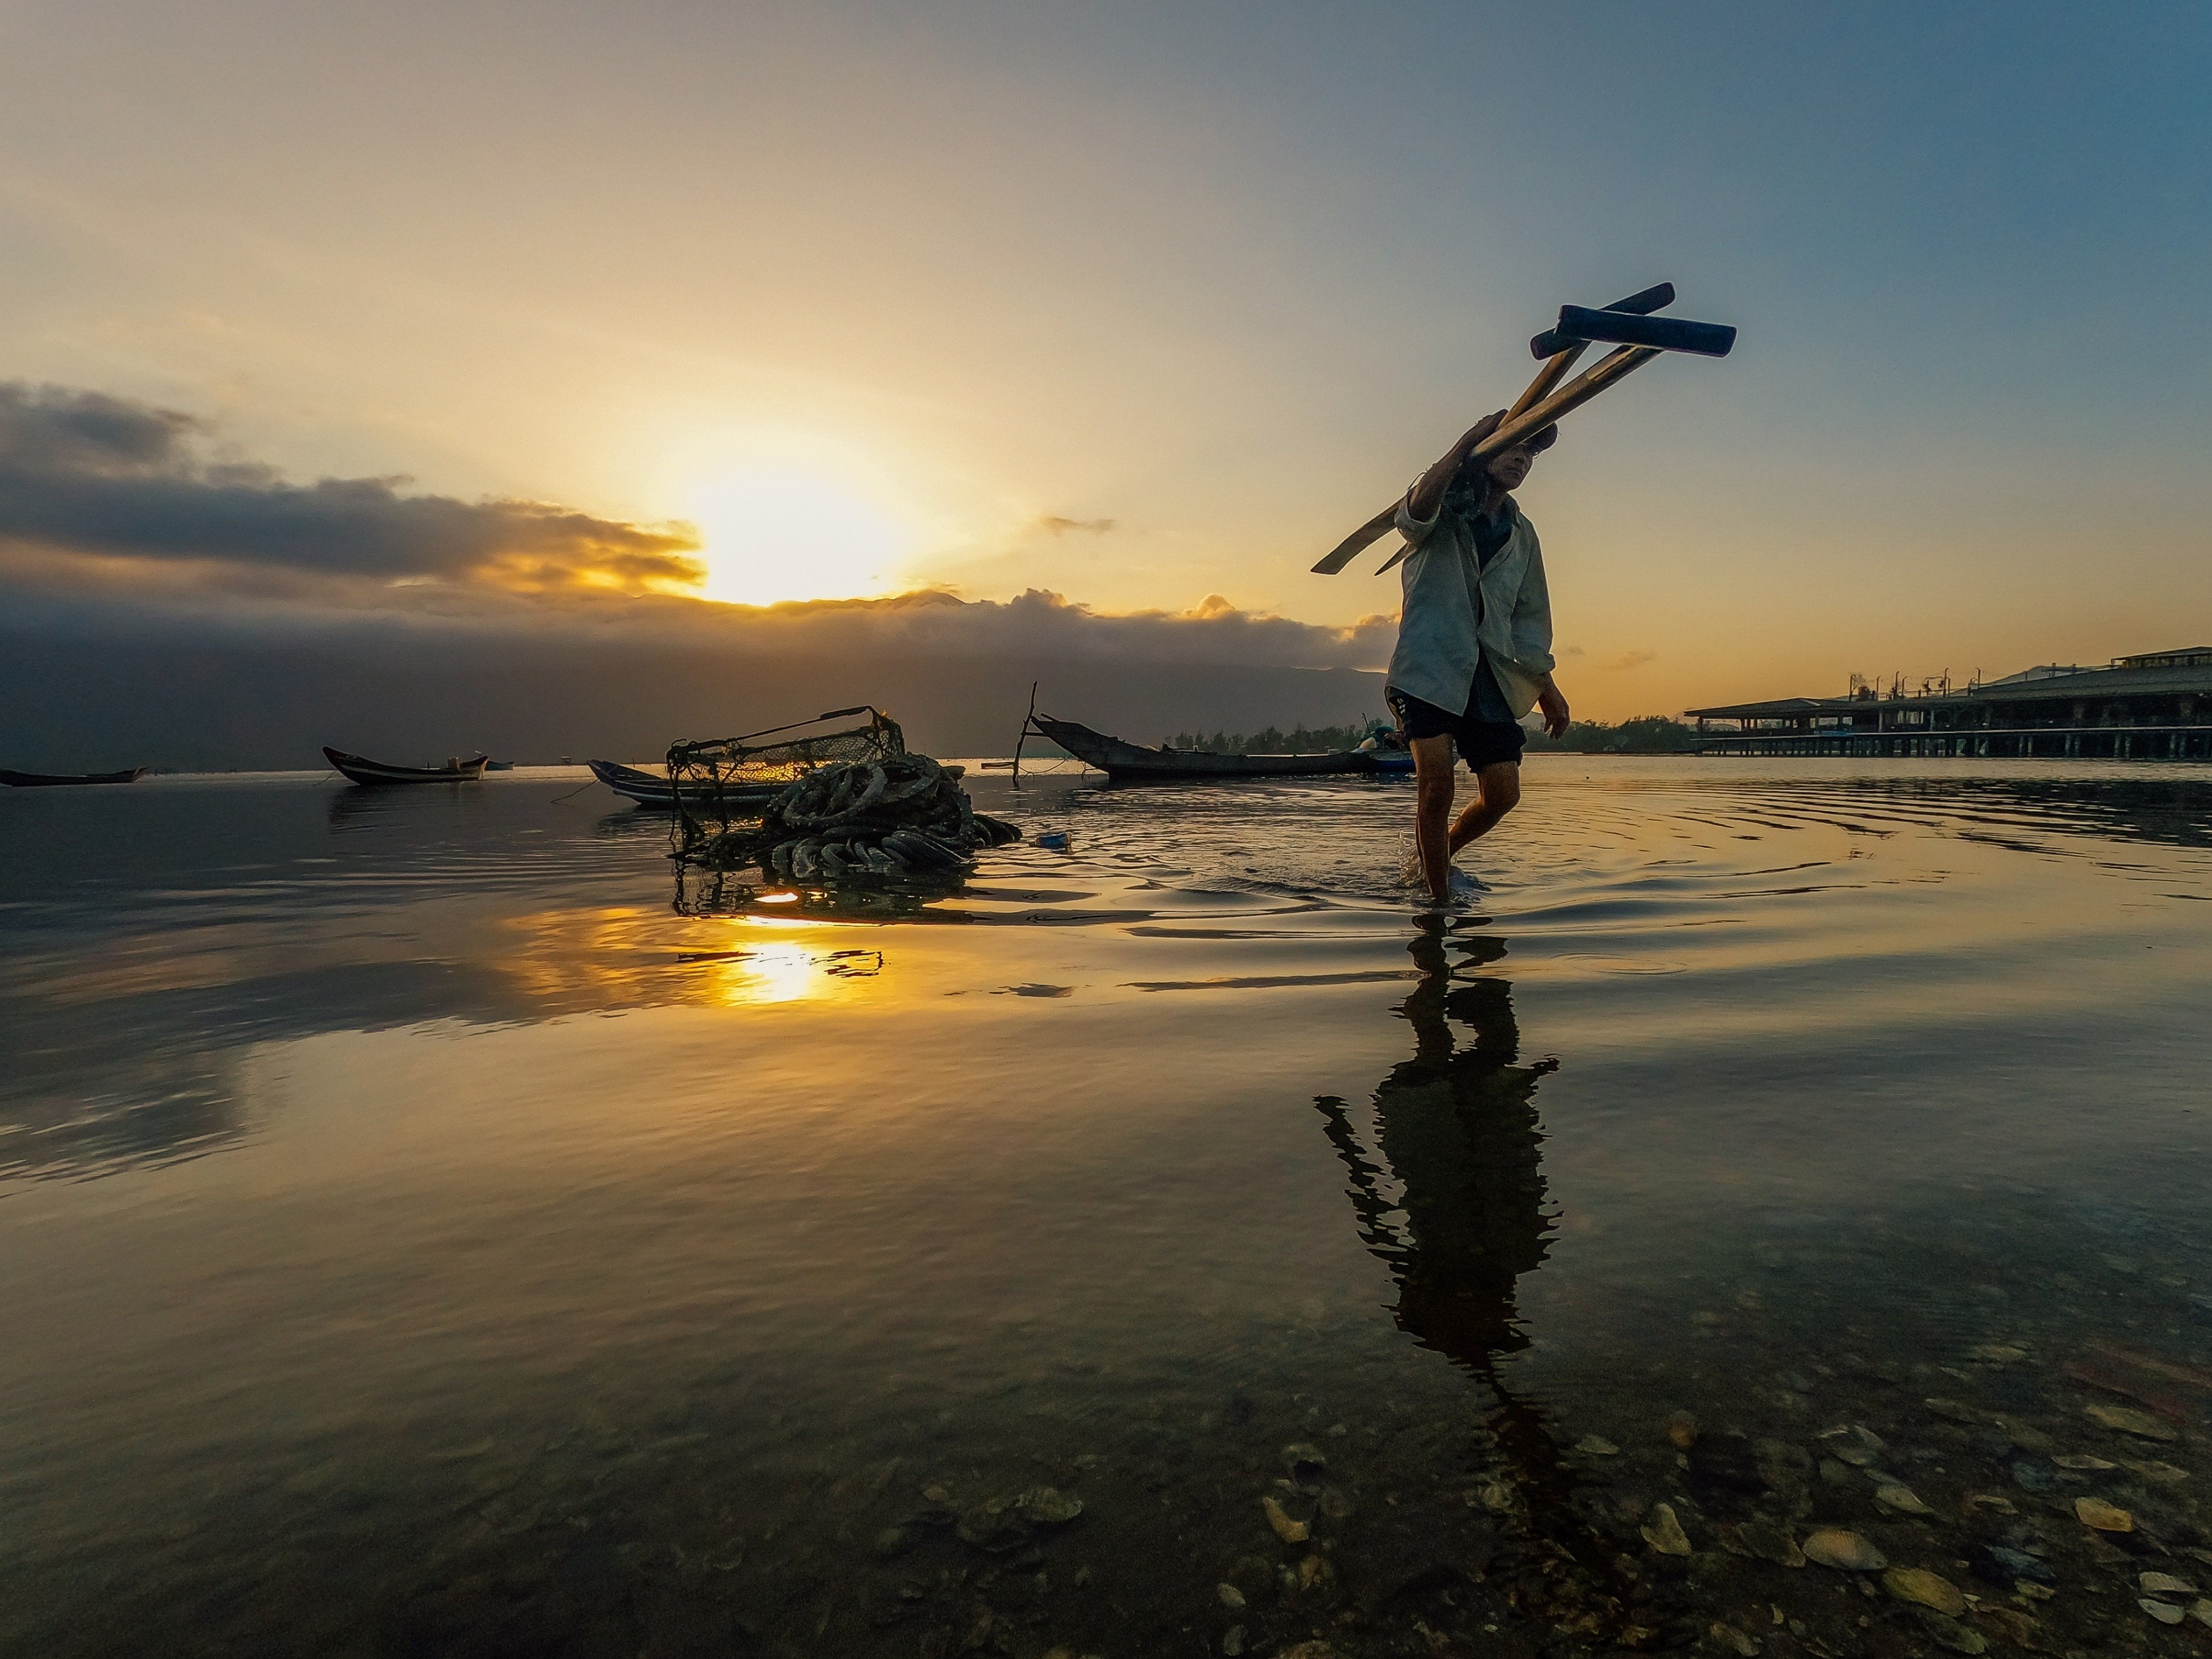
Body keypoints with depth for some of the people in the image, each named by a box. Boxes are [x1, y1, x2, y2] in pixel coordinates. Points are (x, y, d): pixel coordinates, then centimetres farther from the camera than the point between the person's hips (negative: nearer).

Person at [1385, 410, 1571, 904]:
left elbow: (1530, 614, 23)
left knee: (1502, 795, -3)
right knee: (1436, 782, -17)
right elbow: (1416, 509, -24)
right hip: (1428, 667, -5)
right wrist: (1469, 439, -22)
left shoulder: (1521, 533, 19)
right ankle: (1439, 898, -2)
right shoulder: (1442, 510, 3)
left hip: (1490, 676, 6)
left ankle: (1437, 855, 25)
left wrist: (1546, 684, 17)